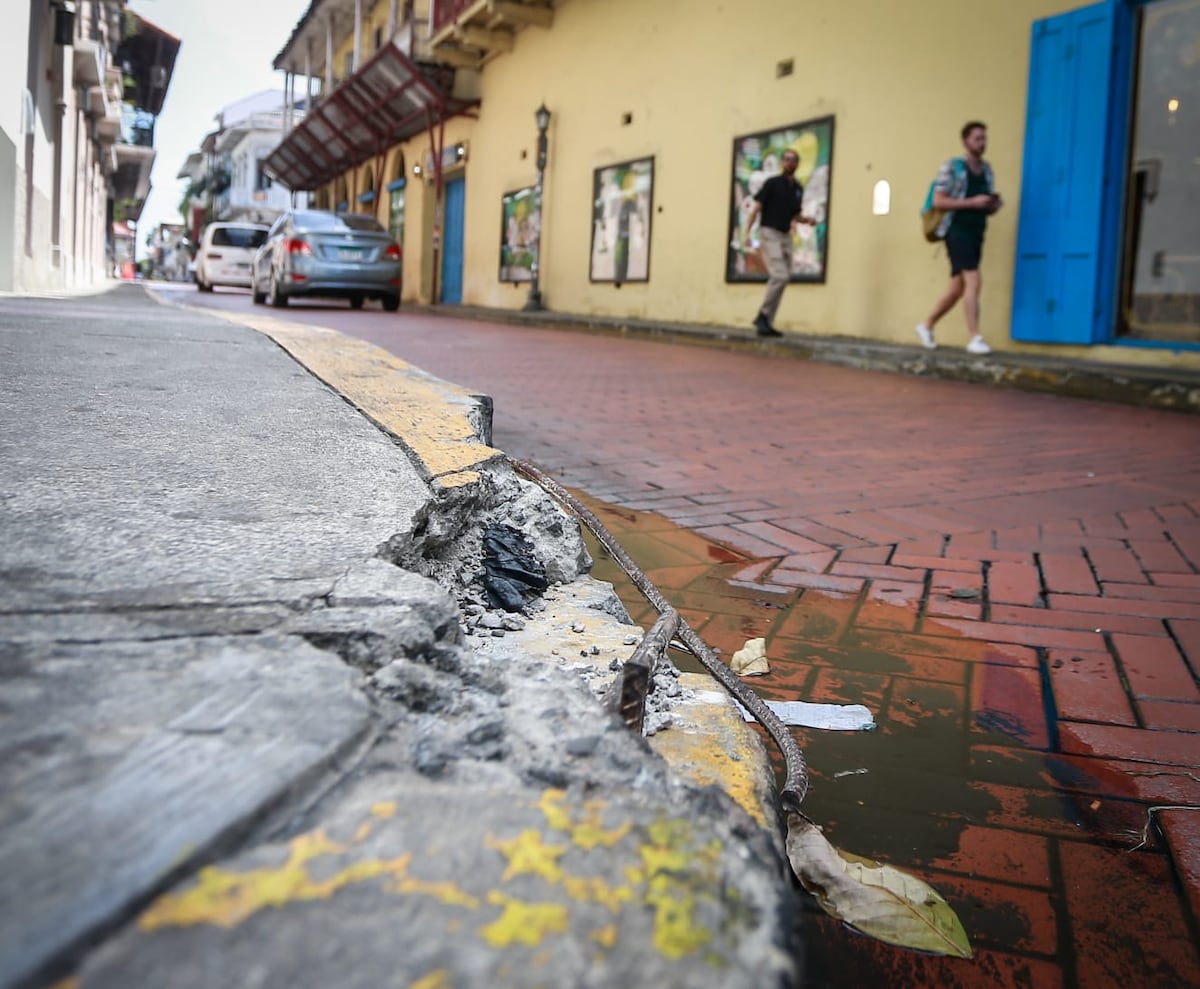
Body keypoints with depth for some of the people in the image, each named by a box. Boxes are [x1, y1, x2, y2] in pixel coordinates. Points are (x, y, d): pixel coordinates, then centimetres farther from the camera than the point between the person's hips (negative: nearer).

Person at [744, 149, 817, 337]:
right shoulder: (772, 183, -4)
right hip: (769, 233, -7)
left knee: (781, 279, 3)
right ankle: (763, 316, -7)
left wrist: (807, 220, 2)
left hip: (786, 236, 7)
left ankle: (766, 322, 9)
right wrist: (747, 232, -16)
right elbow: (757, 208, -6)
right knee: (780, 276, -19)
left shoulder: (798, 189, 14)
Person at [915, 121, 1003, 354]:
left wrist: (995, 205, -2)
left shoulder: (987, 170, 16)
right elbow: (938, 201, -12)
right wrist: (972, 202, -19)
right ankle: (974, 338, -17)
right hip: (957, 231, -7)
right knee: (973, 282, -17)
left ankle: (927, 326, 28)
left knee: (958, 288, 11)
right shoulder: (952, 166, -4)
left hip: (976, 234, 7)